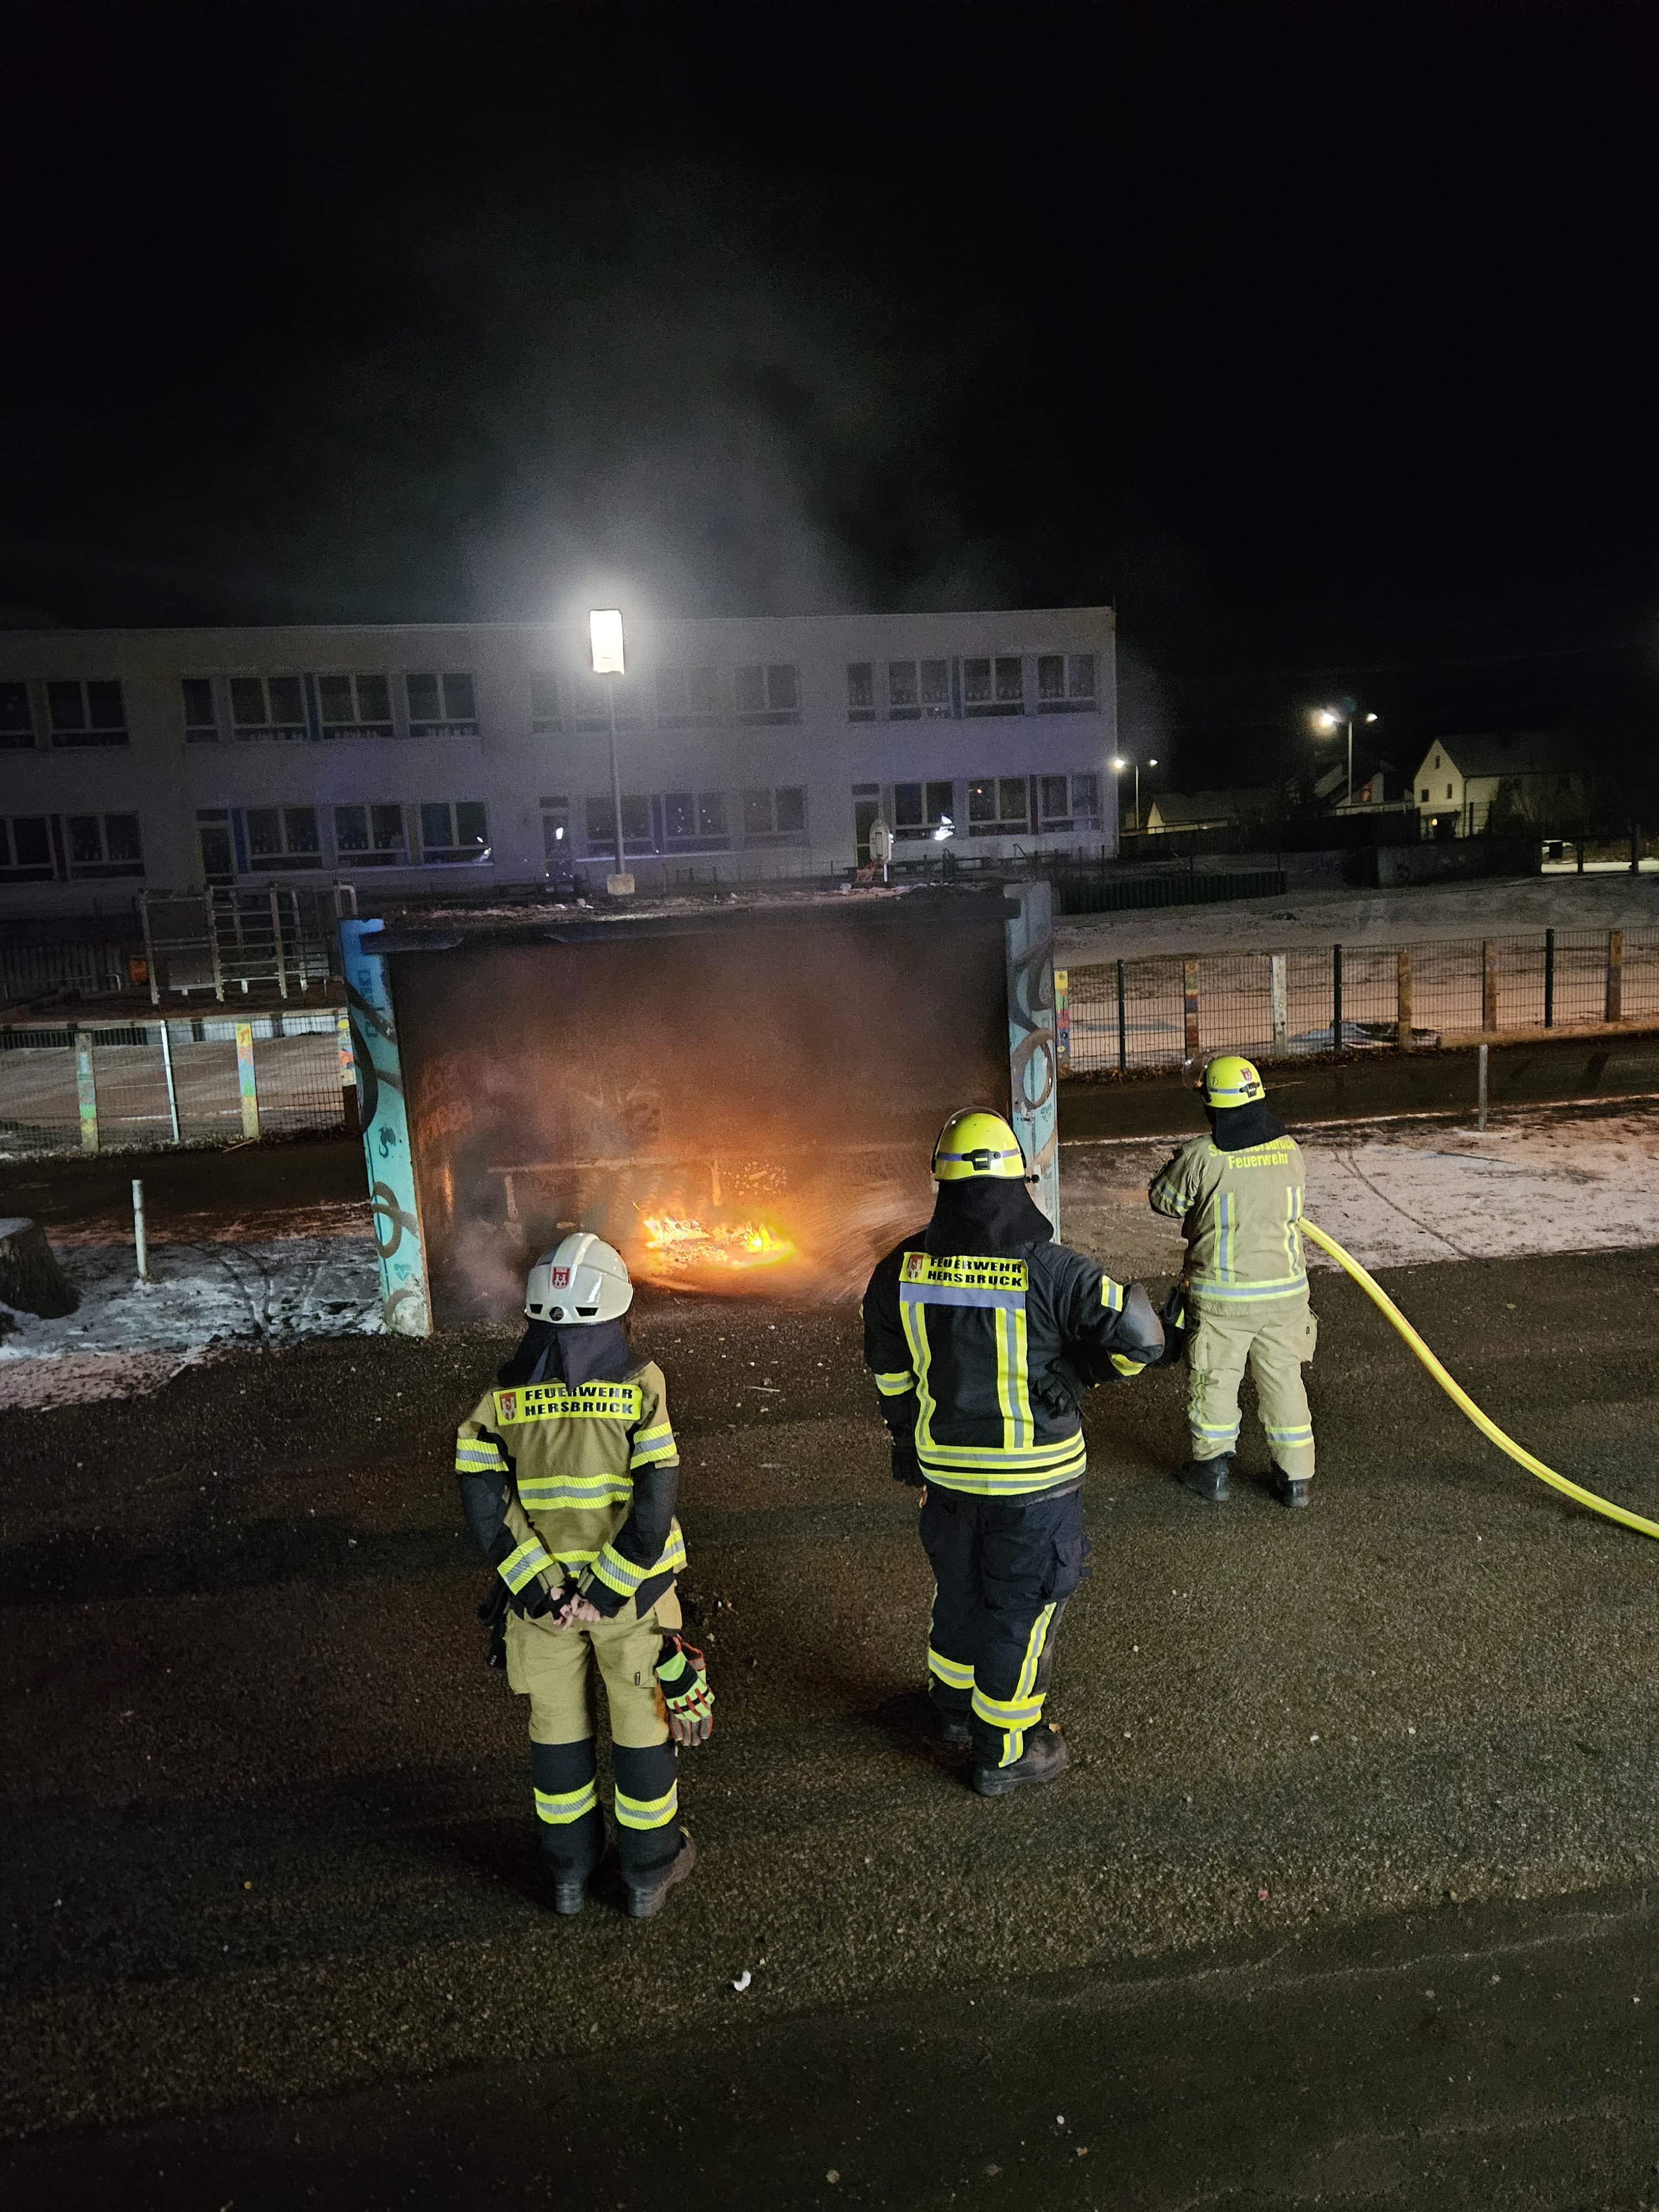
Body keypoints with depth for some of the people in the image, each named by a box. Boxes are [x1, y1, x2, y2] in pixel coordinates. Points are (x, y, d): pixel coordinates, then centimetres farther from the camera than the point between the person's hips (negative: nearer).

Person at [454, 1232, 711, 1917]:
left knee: (558, 1727, 20)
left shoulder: (503, 1393, -7)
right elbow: (654, 1506, -20)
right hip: (630, 1592, -2)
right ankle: (649, 1870, 30)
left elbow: (485, 1506, -11)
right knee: (642, 1725, 15)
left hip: (542, 1594, 2)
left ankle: (570, 1869, 35)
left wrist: (538, 1590, -9)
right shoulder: (639, 1385, -14)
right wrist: (606, 1592, -14)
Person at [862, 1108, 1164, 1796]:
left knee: (959, 1589, 25)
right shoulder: (1048, 1271, -23)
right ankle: (1003, 1752, 29)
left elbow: (891, 1375, 4)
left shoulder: (902, 1270, -8)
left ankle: (954, 1706, 47)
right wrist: (1082, 1369, -2)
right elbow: (1139, 1336, -21)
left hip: (946, 1469, 5)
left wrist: (911, 1456, 17)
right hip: (1034, 1478, -4)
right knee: (1021, 1609, 14)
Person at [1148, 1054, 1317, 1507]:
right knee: (1283, 1378, 15)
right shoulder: (1290, 1149, -3)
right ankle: (1295, 1477, 23)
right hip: (1284, 1289, 4)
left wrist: (1176, 1164, 15)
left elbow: (1164, 1199, -3)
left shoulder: (1202, 1155, -17)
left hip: (1221, 1295, -3)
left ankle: (1212, 1469, 26)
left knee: (1215, 1378, 13)